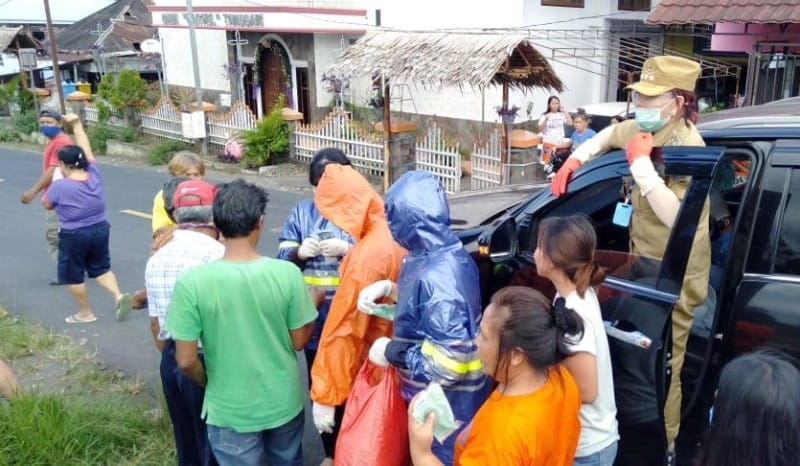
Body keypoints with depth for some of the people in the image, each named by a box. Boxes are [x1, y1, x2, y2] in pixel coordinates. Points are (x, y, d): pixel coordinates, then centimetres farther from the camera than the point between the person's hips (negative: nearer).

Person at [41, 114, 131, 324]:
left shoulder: (59, 186, -19)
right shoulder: (94, 175, -7)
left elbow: (47, 204, -1)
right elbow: (86, 149, 6)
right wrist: (77, 124, 12)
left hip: (74, 236, -5)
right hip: (100, 230, 5)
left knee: (74, 275, 13)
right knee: (101, 268, 19)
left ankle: (85, 313, 23)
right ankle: (119, 296, -3)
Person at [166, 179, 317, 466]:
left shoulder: (192, 282, -21)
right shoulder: (287, 273, -18)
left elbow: (186, 361, -14)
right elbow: (299, 342, -7)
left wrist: (209, 384, 6)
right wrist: (315, 303, 10)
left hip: (230, 412, -1)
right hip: (284, 402, 2)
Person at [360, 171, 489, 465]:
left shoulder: (439, 275, -31)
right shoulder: (441, 256, -2)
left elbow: (452, 360, -32)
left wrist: (391, 352, -19)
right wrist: (388, 288, 3)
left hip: (446, 405, -9)